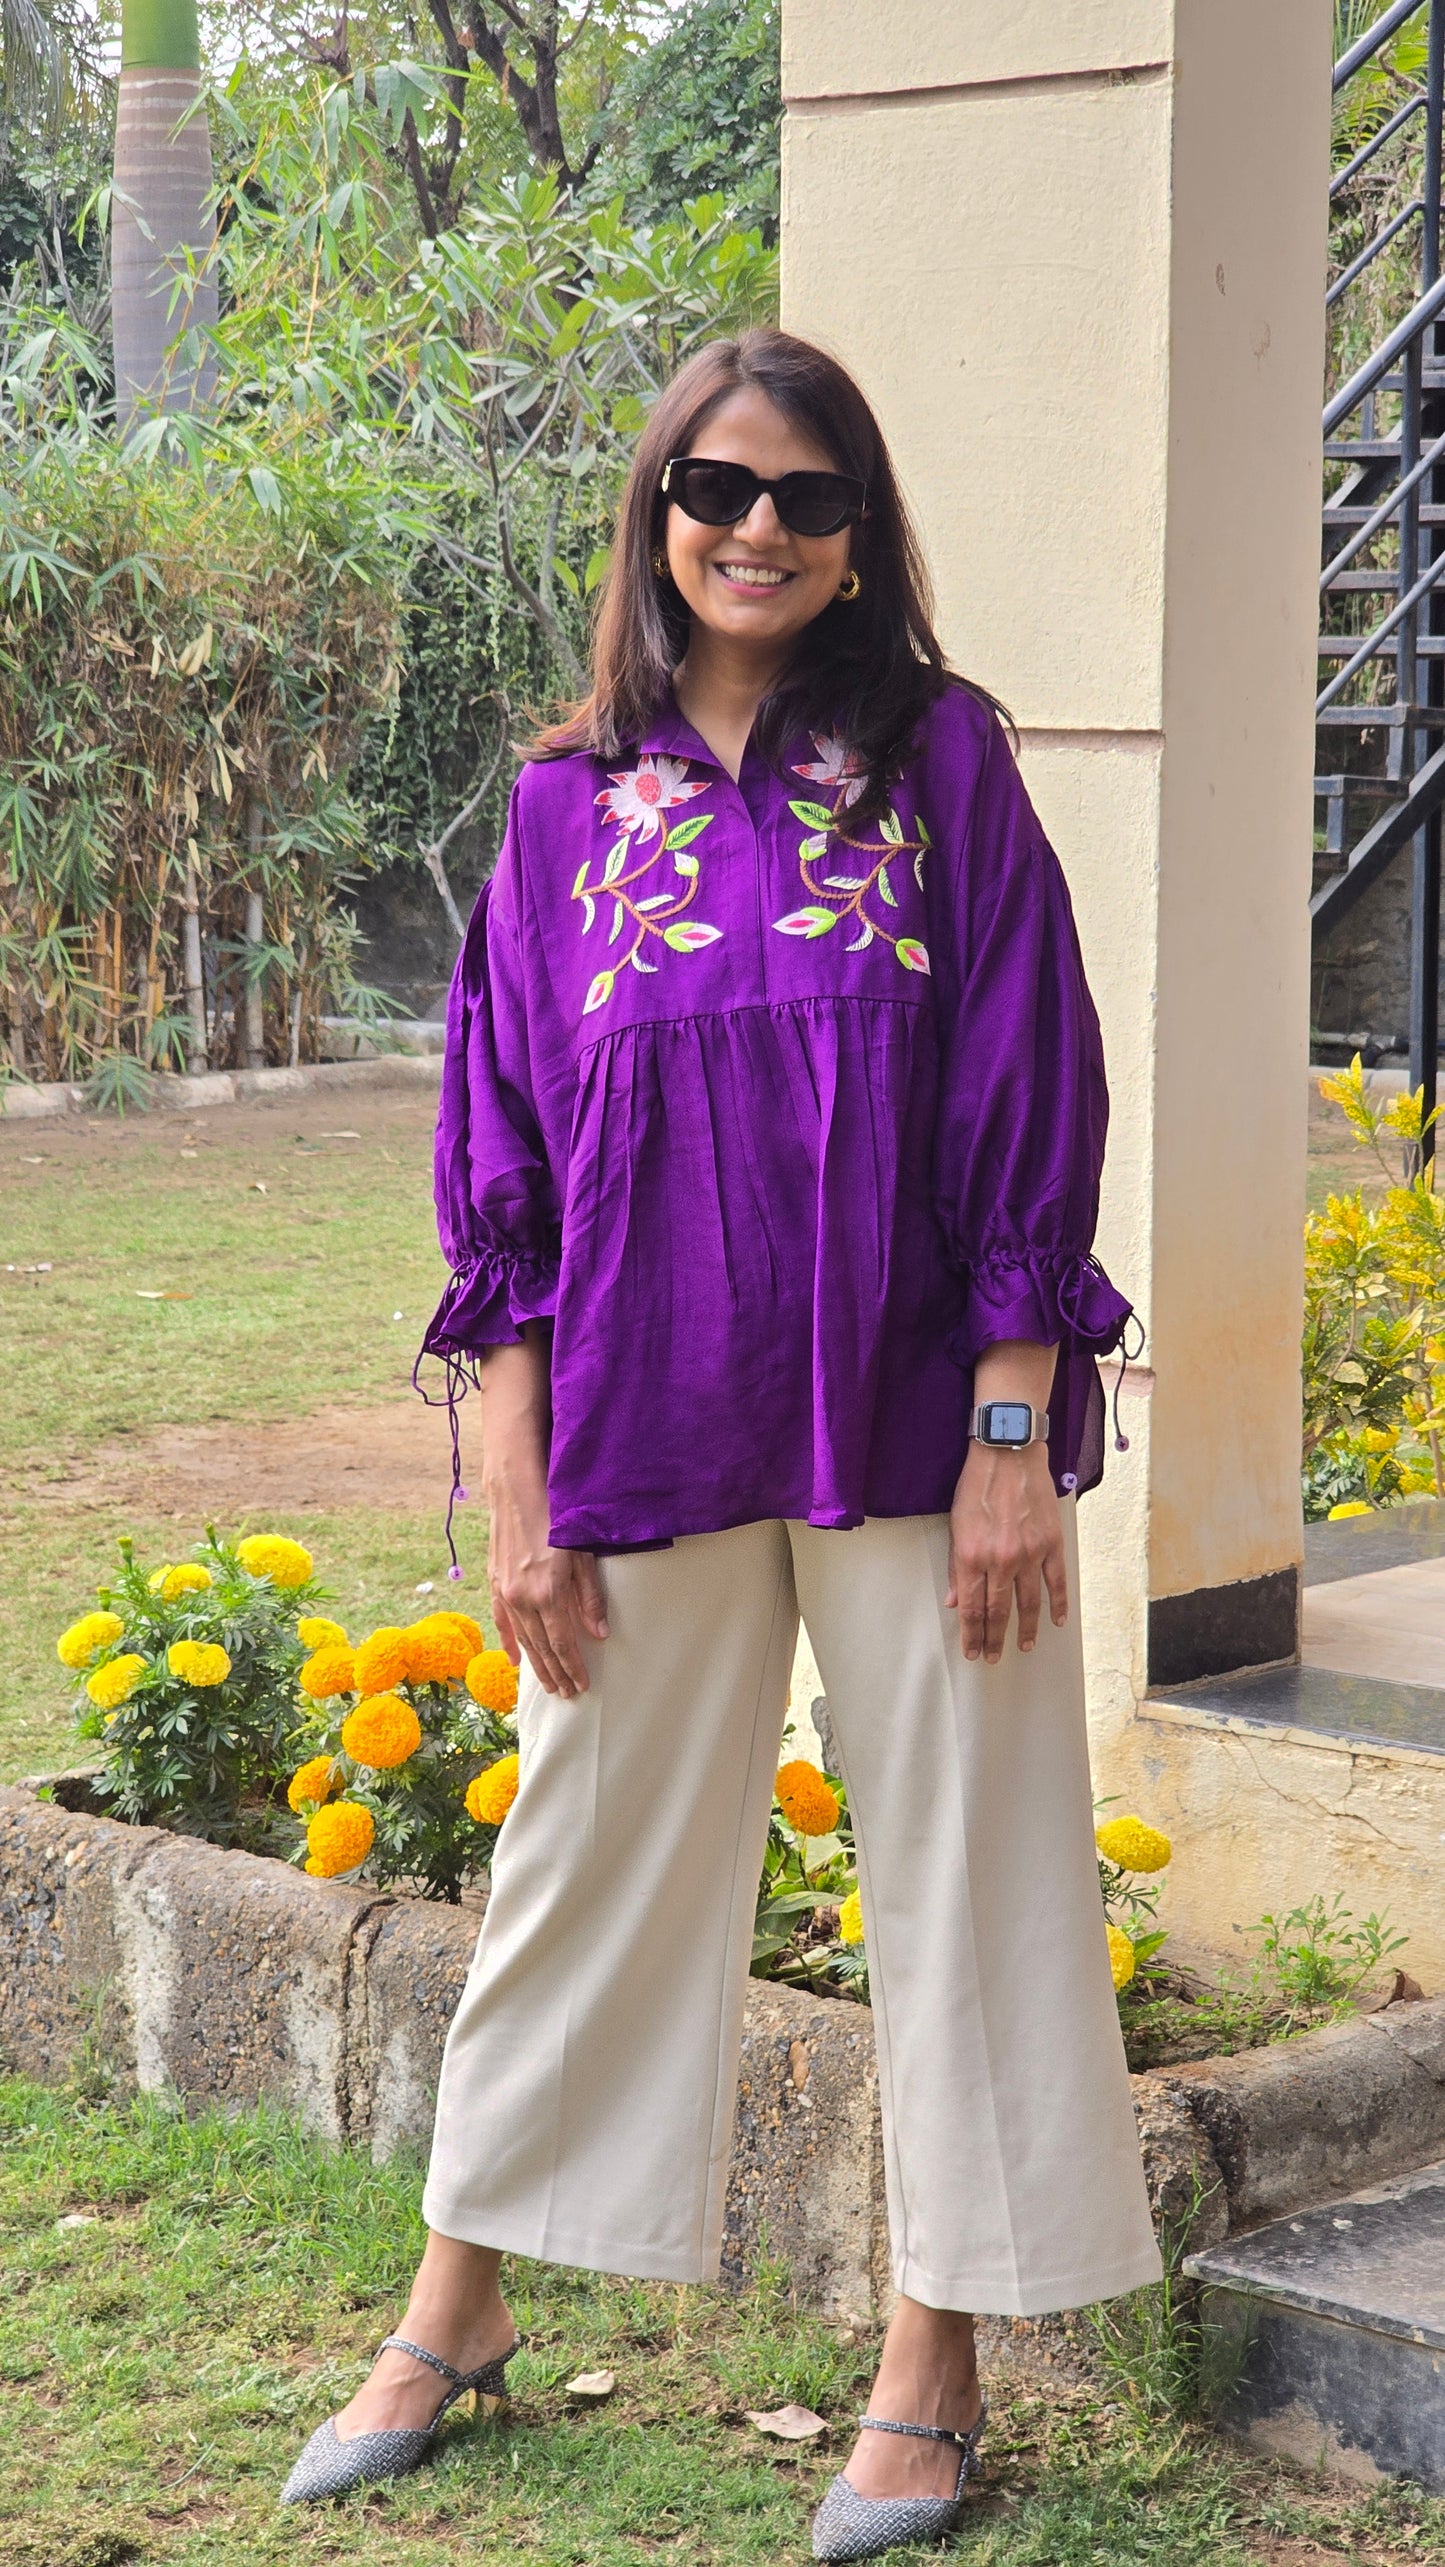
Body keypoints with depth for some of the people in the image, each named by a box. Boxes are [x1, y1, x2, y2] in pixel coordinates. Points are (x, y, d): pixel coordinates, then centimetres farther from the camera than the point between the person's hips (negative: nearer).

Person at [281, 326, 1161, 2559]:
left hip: (908, 1431, -1)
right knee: (586, 1854, 13)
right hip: (648, 1434, 2)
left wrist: (1015, 1443, -9)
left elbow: (1024, 1117, -3)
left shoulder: (940, 764, -1)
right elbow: (505, 1160, 5)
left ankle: (935, 2364, 20)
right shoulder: (571, 804, 5)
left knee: (957, 1863, 5)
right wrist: (518, 1489, 0)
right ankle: (457, 2307, 30)